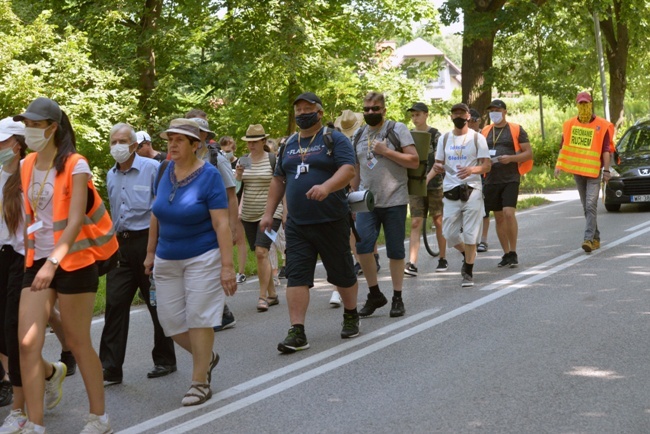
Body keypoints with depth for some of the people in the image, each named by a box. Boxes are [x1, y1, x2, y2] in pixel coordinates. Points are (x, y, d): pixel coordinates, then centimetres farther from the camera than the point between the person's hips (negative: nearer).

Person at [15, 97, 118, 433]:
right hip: (37, 261, 5)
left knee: (78, 342, 4)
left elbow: (75, 221, -19)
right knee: (27, 343, -7)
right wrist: (30, 257, 12)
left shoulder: (74, 165, -10)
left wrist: (53, 262, -28)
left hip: (74, 262, -5)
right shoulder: (26, 166, 8)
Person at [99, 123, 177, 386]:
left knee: (157, 304, 6)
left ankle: (164, 361, 20)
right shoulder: (111, 176, 13)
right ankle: (110, 369, -2)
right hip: (121, 246, 5)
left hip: (148, 241, -5)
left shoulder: (152, 169, -7)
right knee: (115, 304, -3)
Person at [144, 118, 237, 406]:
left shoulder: (209, 176, -13)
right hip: (167, 260, 6)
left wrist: (227, 266, -20)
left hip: (202, 258, -5)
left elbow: (222, 224, -16)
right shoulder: (165, 172, 3)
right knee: (170, 320, 4)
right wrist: (151, 252, 15)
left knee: (198, 318, -5)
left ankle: (200, 382, 8)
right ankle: (206, 357, 30)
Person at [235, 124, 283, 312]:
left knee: (261, 252, -17)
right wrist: (238, 175, -11)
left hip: (270, 213, -5)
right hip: (249, 215, 5)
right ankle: (272, 294, 18)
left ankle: (263, 296, -13)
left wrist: (286, 211, -6)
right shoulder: (243, 161, 8)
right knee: (260, 255, 8)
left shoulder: (273, 159, -5)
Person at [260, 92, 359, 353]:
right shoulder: (289, 145, 14)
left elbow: (348, 170, -16)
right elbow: (279, 180, 20)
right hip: (296, 224, 4)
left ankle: (351, 317, 31)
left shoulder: (335, 140, -2)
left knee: (342, 273, 9)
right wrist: (269, 212, 13)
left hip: (331, 221, -4)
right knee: (296, 276, -5)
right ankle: (297, 333, -6)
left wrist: (327, 187, -33)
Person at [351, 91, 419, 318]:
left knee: (395, 251, 3)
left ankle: (397, 298, 14)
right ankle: (374, 293, 4)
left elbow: (414, 161, -7)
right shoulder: (358, 135, 13)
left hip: (394, 201, -3)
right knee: (362, 245, -12)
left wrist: (386, 151, -15)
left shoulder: (397, 129, -1)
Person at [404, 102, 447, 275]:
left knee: (438, 222, 6)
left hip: (434, 185, -3)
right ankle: (412, 264, -12)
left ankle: (442, 259, 20)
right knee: (415, 223, -5)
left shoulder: (435, 135, -3)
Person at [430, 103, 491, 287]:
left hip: (472, 190, -3)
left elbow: (486, 166, -3)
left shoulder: (477, 138, 1)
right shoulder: (444, 138, 11)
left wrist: (471, 170, -24)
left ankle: (468, 272, 7)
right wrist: (428, 176, -7)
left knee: (470, 234, -4)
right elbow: (438, 164, 16)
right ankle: (467, 255, 32)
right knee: (449, 233, 3)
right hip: (450, 192, 3)